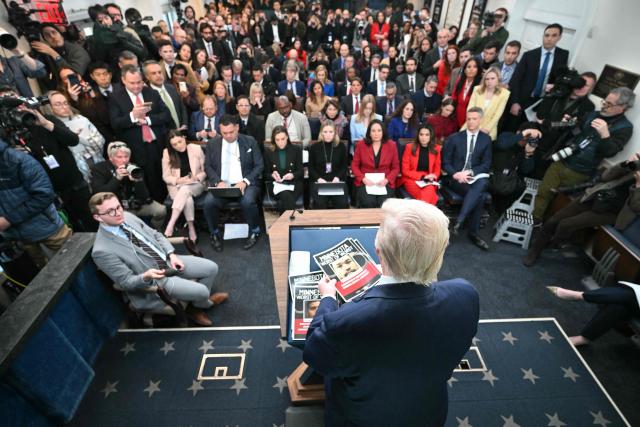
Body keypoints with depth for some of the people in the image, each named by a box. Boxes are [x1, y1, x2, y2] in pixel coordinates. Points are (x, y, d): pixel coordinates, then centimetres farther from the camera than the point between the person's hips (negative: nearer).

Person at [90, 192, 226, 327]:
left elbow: (156, 235, 7)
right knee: (201, 291, -15)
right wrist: (146, 276, -36)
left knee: (211, 268, 2)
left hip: (167, 260, 7)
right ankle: (205, 303, 24)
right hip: (153, 280, -6)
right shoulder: (102, 251, -23)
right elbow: (127, 282, -17)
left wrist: (172, 255, -5)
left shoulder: (127, 216, -5)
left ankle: (198, 302, 28)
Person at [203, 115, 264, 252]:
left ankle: (254, 231, -3)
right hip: (221, 184, 2)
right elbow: (208, 166, 8)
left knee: (248, 201, -33)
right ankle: (214, 234, 1)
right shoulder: (212, 144, 9)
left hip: (246, 184, -1)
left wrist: (245, 181, -14)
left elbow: (259, 165, 1)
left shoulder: (250, 141, 4)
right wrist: (218, 182, -13)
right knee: (209, 202, -27)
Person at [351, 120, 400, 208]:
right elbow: (354, 165, 6)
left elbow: (396, 167, 7)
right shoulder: (361, 144, 3)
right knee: (369, 203, -27)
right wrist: (363, 179, -10)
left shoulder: (391, 145, 4)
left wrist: (387, 180, -10)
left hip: (384, 183, 1)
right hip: (365, 182, 0)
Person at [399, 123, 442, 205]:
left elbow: (437, 170, 14)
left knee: (430, 189, -35)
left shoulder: (437, 148, 8)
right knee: (426, 193, -34)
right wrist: (422, 177, -11)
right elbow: (405, 171, 0)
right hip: (411, 179, -2)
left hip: (429, 181, 2)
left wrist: (431, 177, -9)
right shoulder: (410, 147, 1)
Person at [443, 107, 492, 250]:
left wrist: (471, 173, -15)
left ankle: (459, 220, -36)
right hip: (455, 178, -2)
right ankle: (473, 232, -23)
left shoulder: (486, 139, 10)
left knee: (483, 184, -35)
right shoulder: (454, 138, 6)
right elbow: (445, 162, 2)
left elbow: (486, 165, 4)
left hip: (476, 178, 2)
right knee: (480, 195, -30)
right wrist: (456, 174, -17)